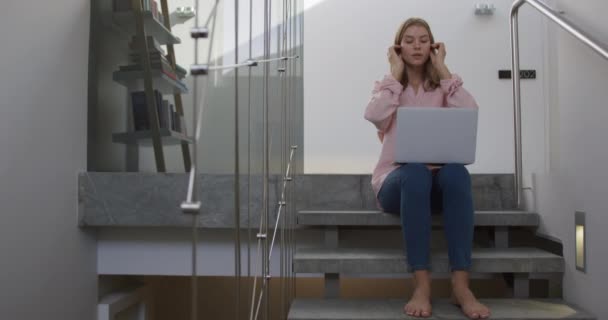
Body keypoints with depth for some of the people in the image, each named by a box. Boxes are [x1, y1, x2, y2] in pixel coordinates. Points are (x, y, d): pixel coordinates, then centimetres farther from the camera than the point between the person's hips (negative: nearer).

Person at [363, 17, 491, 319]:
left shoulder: (442, 86, 12)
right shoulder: (387, 86, 10)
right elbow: (374, 116, -15)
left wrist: (442, 69, -2)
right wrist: (396, 73, -4)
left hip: (436, 176, 2)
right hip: (397, 178, -1)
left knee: (456, 172, -34)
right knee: (416, 173, -37)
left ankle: (461, 285, -36)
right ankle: (422, 285, -38)